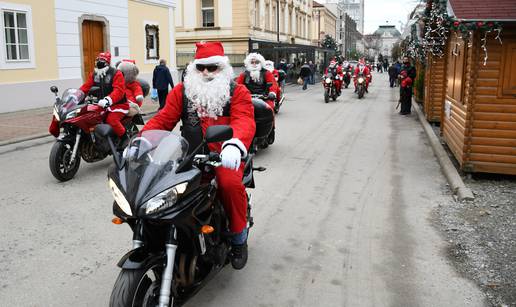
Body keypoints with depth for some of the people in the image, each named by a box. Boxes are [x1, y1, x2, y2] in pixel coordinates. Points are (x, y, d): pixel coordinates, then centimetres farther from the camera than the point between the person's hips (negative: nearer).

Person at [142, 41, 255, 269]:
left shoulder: (237, 92, 3)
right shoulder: (181, 91, 13)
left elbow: (244, 121, -14)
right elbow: (163, 119, 4)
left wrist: (234, 144, -37)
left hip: (225, 156, -3)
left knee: (230, 183, -32)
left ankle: (239, 238, -6)